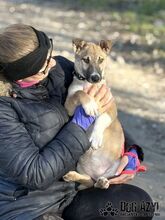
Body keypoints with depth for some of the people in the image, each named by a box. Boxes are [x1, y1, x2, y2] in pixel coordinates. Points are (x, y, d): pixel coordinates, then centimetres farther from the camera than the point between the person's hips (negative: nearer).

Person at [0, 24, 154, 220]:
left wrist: (131, 152, -2)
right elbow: (35, 175, -22)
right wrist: (83, 120, -20)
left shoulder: (60, 69, -3)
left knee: (138, 202, -12)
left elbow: (109, 117, 13)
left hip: (69, 194, 7)